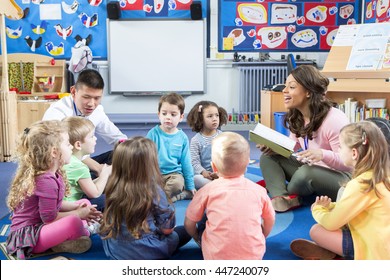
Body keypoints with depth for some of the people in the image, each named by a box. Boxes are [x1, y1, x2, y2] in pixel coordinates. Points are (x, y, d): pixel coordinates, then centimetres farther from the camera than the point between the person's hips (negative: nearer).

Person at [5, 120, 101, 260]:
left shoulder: (53, 174, 4)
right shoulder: (46, 181, -26)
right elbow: (49, 218, -22)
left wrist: (76, 207, -1)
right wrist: (78, 214, -11)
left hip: (40, 226, 11)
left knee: (85, 203, 15)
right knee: (74, 222, -36)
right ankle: (84, 232, -2)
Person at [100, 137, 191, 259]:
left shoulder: (112, 188, -12)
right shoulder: (153, 191, -24)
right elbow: (167, 229, -13)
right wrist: (169, 208, 6)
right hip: (144, 253, -4)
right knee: (187, 230, 14)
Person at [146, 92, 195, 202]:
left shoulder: (182, 137, 5)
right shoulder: (153, 133, -1)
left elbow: (186, 163, 11)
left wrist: (191, 186, 12)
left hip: (175, 173, -1)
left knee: (177, 184, -35)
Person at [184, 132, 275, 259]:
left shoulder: (208, 190, -8)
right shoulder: (258, 190, -3)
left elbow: (189, 223, 1)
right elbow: (270, 220, 12)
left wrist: (197, 237, 23)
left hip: (216, 258, -1)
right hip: (254, 256, 1)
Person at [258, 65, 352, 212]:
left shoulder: (334, 120, -25)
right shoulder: (295, 117, -1)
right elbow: (293, 147, 11)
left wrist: (323, 154, -42)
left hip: (340, 177, -7)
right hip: (309, 169, 8)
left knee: (306, 173, -37)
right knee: (268, 156, -5)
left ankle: (288, 194, -3)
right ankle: (281, 198, -28)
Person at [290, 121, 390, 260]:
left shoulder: (360, 184, -25)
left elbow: (330, 223, -16)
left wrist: (317, 210, 3)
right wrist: (329, 206, 6)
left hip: (373, 252, -9)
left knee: (316, 231, -7)